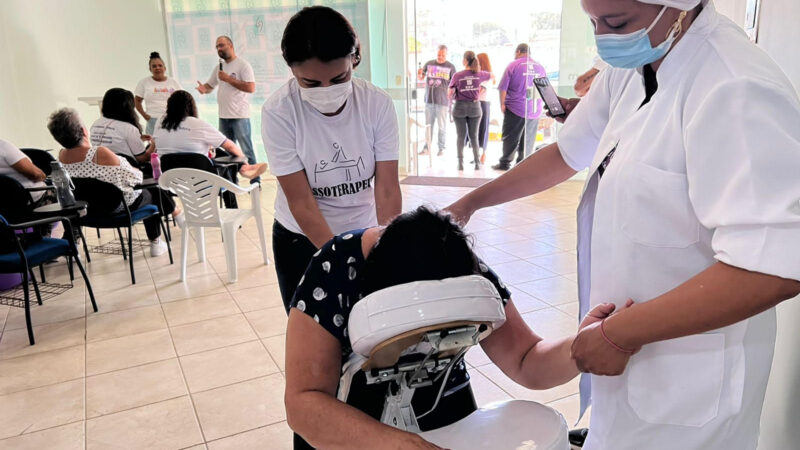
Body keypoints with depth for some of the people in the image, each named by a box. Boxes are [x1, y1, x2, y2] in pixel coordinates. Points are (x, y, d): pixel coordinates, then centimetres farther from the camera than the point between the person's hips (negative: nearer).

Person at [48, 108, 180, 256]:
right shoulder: (100, 153, -32)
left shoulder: (62, 156, -10)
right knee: (151, 193, 24)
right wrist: (137, 170, -1)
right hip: (122, 205, -7)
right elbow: (132, 177, -21)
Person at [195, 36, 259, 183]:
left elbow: (251, 88, -18)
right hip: (223, 116, 7)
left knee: (247, 150, -4)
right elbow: (210, 85, 22)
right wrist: (204, 89, -2)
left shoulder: (243, 65, -7)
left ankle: (255, 182, 3)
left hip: (240, 116, -7)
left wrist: (228, 79, -17)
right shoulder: (219, 67, 15)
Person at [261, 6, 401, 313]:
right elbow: (301, 201, -21)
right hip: (301, 240, -1)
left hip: (364, 234, 1)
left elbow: (388, 190, -16)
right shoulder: (278, 112, -21)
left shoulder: (378, 104, -17)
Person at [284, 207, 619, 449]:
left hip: (443, 417, 2)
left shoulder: (467, 274, -22)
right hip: (344, 420, -1)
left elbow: (526, 362, -19)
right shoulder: (335, 270, -31)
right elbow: (303, 402, -34)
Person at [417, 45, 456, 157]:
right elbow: (421, 78, 13)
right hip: (429, 100, 3)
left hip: (443, 101, -3)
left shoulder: (450, 66, 1)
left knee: (442, 126, 3)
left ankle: (442, 148, 12)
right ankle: (427, 147, 14)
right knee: (428, 125, 7)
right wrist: (419, 74, -10)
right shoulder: (429, 64, 7)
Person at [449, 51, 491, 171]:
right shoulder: (479, 74, -2)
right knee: (474, 136, 9)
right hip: (475, 107, 2)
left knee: (460, 136, 7)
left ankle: (460, 162, 7)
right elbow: (492, 76, 19)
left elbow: (450, 94, -7)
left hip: (460, 108, -1)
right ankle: (477, 162, 8)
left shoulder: (457, 76, -9)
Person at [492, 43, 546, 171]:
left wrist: (502, 104, 2)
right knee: (528, 139, 8)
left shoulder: (513, 66, -2)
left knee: (510, 137, 2)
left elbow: (503, 88, -6)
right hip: (535, 110, 4)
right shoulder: (540, 67, 10)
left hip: (515, 108, -4)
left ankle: (505, 162, 3)